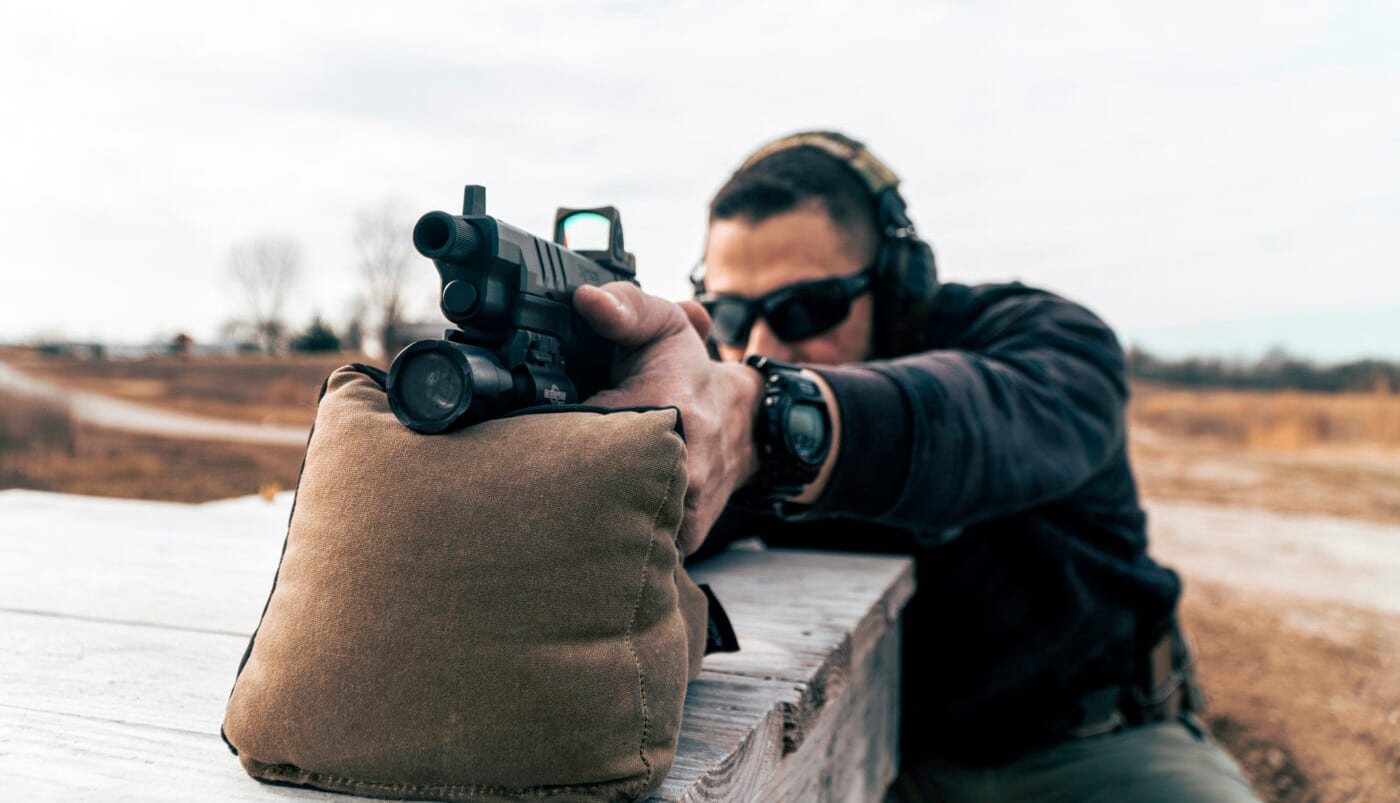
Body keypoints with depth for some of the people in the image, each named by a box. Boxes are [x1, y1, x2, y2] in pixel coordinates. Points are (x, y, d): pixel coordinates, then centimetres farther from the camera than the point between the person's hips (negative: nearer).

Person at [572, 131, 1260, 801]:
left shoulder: (1037, 336, -15)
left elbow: (998, 422, -40)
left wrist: (768, 413, -60)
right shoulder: (735, 369, -6)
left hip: (1088, 747, -1)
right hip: (879, 747, 2)